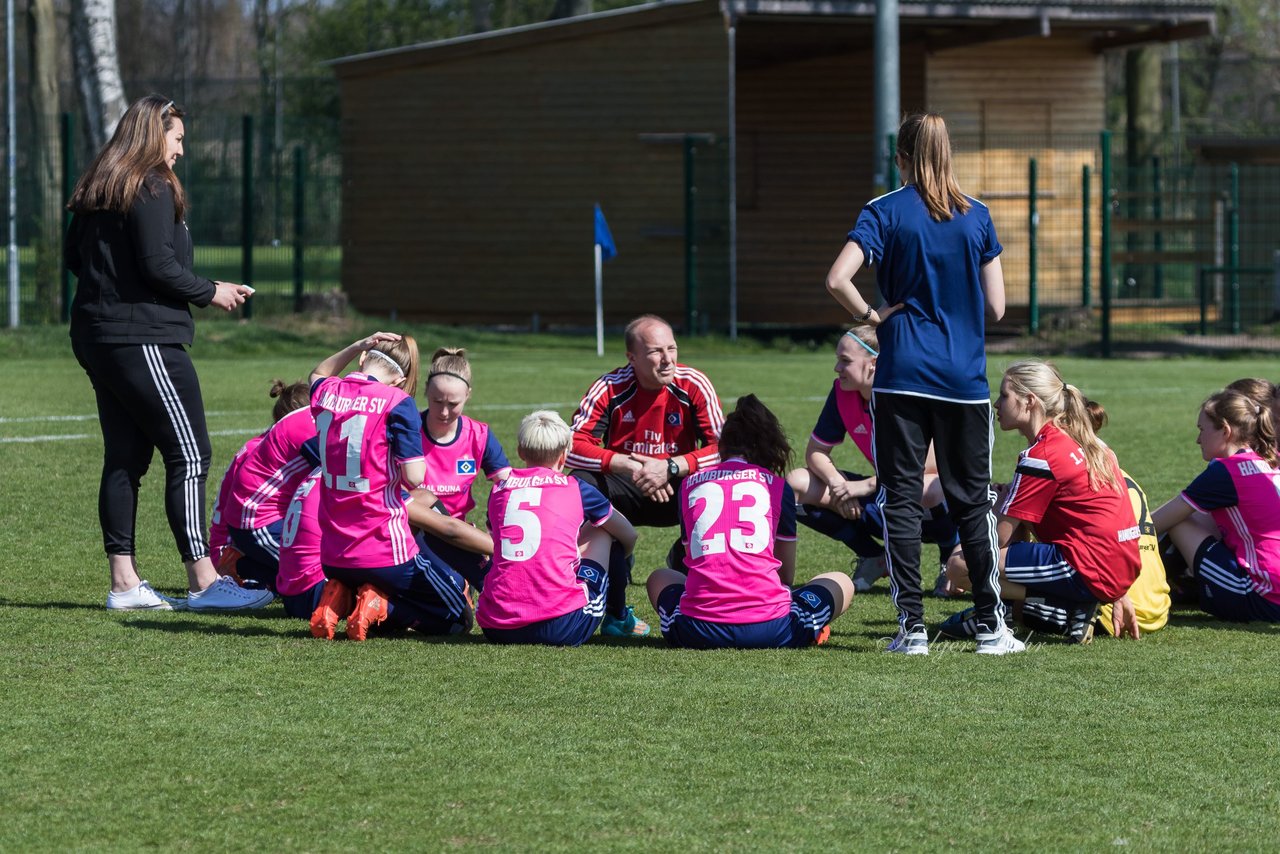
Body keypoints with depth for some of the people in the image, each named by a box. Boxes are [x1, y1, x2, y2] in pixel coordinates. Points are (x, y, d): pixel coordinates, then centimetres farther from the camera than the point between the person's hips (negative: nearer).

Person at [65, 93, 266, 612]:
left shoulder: (95, 190, 14)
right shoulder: (153, 189, -12)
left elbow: (73, 255, 20)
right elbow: (158, 264, -18)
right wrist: (211, 293, -6)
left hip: (96, 336, 9)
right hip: (144, 340, -9)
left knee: (124, 456, 10)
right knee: (189, 453, -7)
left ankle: (124, 583, 9)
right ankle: (203, 581, -10)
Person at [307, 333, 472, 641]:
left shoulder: (326, 393, 4)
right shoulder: (397, 402, -13)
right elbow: (414, 478, -16)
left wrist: (358, 346, 21)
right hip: (384, 554, -6)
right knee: (457, 618, 9)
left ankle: (339, 599, 1)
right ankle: (380, 605, -12)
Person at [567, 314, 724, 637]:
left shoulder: (693, 385, -12)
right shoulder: (610, 389, -12)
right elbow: (573, 446, -20)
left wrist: (670, 468, -32)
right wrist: (627, 465, -33)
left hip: (680, 489, -1)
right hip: (625, 490, 1)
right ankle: (615, 611, -23)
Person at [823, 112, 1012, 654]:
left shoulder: (885, 213, -3)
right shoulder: (976, 217, 4)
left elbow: (837, 280, -17)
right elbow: (995, 307, 3)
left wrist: (871, 317, -1)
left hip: (902, 379, -2)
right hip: (965, 380, 2)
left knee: (901, 499, 3)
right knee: (971, 500, 9)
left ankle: (912, 626, -2)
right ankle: (991, 625, 8)